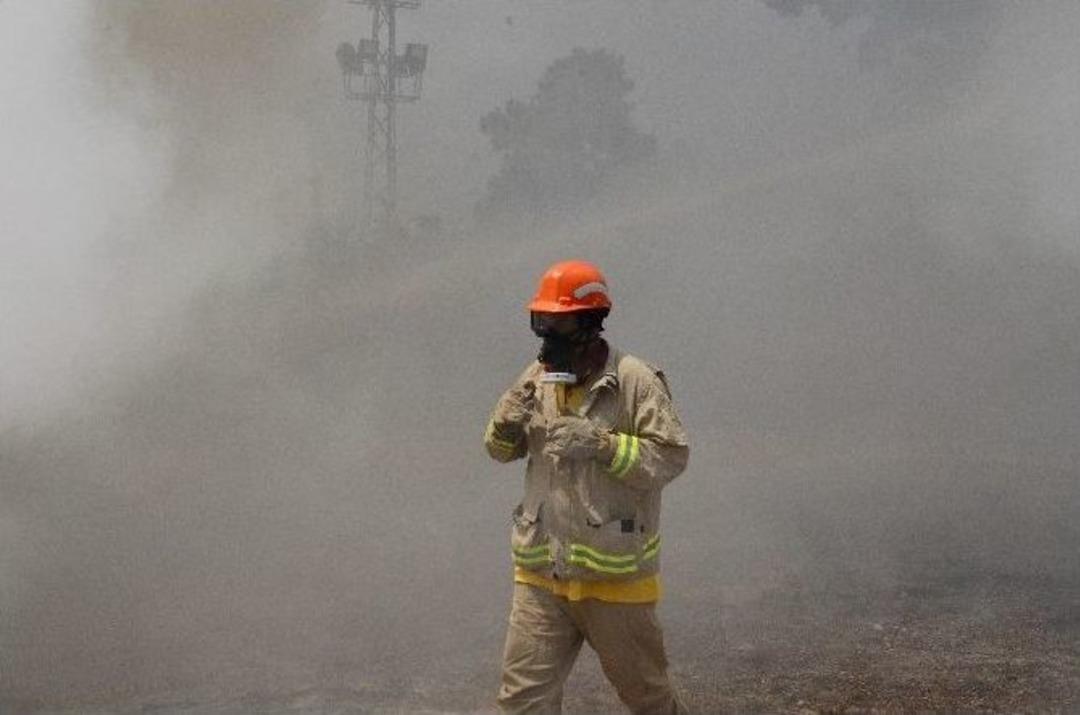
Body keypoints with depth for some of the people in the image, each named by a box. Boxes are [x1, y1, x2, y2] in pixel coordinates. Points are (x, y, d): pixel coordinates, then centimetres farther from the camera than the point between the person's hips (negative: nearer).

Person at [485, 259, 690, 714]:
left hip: (614, 575, -4)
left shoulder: (634, 381, -10)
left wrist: (602, 444, -26)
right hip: (541, 574, 5)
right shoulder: (538, 378, 7)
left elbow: (671, 455, -15)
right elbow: (501, 450, 15)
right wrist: (507, 425, -8)